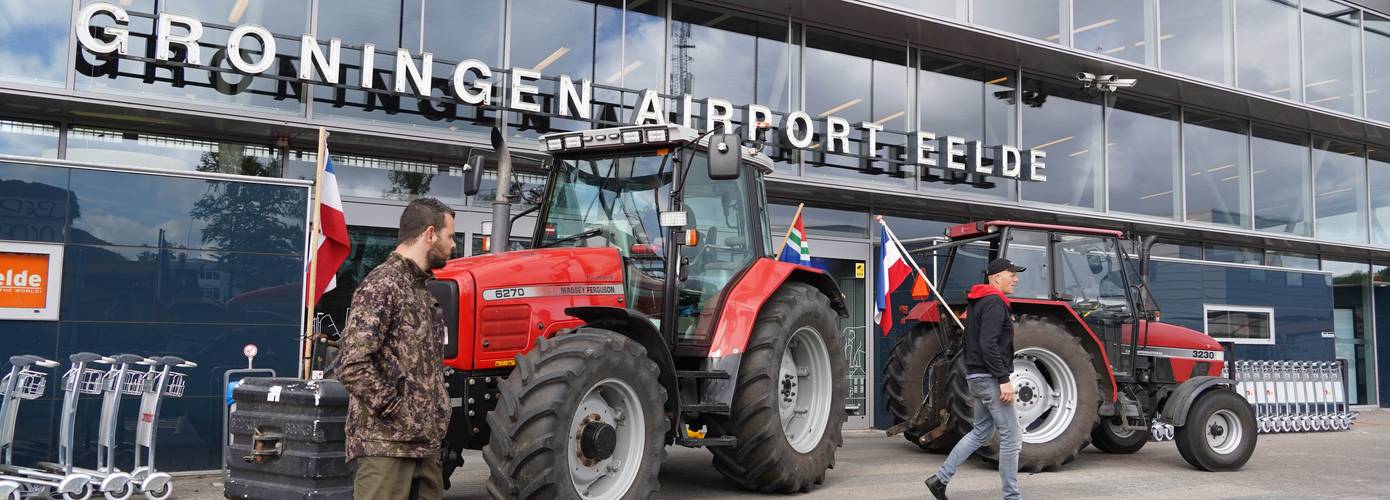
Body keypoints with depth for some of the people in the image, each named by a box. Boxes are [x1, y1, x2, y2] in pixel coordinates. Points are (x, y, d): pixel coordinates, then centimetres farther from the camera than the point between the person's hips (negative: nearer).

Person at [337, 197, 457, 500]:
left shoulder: (420, 288, 17)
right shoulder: (382, 286, -13)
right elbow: (352, 366, -22)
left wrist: (436, 413, 13)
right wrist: (397, 413, -17)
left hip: (423, 441, 9)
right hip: (386, 442, -9)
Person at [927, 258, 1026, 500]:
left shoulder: (977, 303, 16)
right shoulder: (994, 303, -16)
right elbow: (988, 344, -25)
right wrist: (1004, 379, -24)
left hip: (977, 377, 10)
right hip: (990, 378, -10)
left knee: (981, 432, 18)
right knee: (1011, 436, -3)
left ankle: (940, 478, 18)